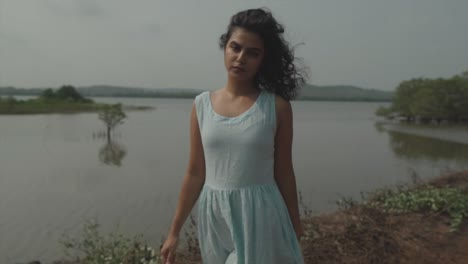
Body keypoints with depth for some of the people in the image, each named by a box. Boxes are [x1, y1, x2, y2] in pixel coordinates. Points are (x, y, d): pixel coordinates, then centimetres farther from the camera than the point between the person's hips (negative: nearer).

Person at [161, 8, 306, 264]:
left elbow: (284, 174, -1)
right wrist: (175, 230, 6)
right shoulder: (202, 104, 0)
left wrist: (294, 228, 6)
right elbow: (195, 173, 3)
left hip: (260, 216, -2)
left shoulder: (277, 106, -7)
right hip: (213, 215, 3)